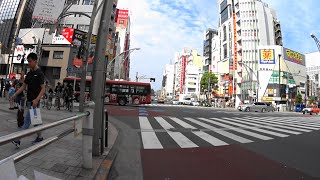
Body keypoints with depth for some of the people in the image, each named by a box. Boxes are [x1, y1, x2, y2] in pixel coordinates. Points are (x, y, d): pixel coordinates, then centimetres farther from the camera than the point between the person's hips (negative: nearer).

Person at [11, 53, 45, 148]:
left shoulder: (39, 73, -12)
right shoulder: (29, 74, 12)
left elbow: (43, 89, -17)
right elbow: (23, 86, 17)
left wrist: (37, 99, -25)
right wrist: (15, 95, 7)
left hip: (34, 101, -9)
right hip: (29, 100, 9)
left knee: (27, 120, -4)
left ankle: (18, 140, 4)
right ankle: (39, 137, 24)